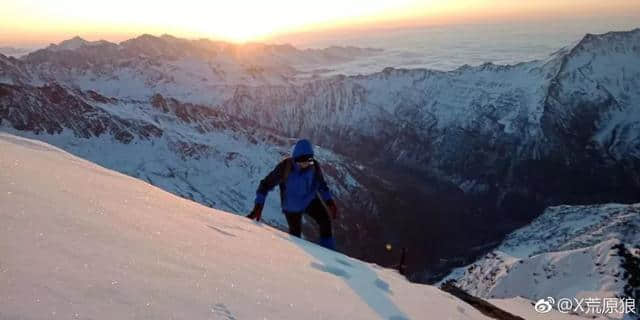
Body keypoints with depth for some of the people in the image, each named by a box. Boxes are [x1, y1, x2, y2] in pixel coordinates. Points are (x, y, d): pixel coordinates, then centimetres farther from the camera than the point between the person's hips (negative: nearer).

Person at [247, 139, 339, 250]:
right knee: (295, 232, 10)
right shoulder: (285, 167, -27)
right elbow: (266, 184, -19)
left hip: (310, 201, 2)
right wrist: (258, 207, -24)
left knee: (325, 221, -15)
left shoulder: (314, 166, -17)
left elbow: (322, 185, 3)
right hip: (292, 206, -2)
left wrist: (330, 202, -4)